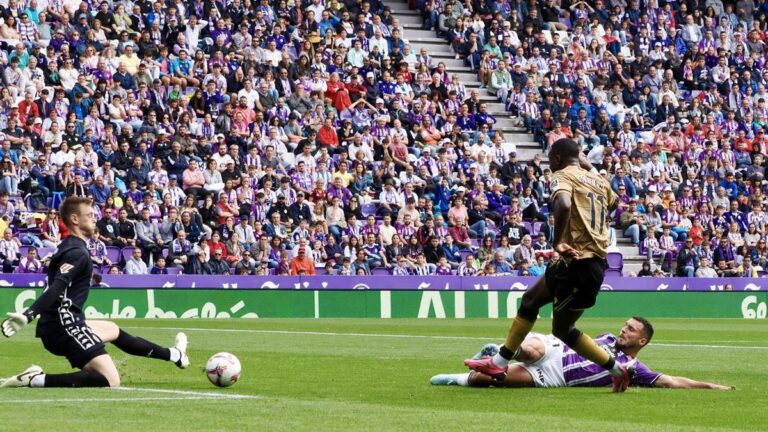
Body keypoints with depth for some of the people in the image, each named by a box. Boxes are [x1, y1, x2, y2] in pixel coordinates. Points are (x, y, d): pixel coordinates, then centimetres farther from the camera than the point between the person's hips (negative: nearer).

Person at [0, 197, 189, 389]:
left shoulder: (68, 247, 17)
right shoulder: (77, 253, -14)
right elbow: (56, 288, -28)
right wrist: (28, 315, -39)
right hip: (65, 327, -11)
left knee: (114, 330, 33)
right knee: (110, 380, -17)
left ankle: (174, 355, 53)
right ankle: (37, 379, -21)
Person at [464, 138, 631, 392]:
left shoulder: (563, 176, -7)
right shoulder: (597, 179, 15)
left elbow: (563, 205, -29)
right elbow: (613, 202, 37)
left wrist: (557, 242, -20)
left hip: (579, 262, -9)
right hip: (596, 257, 9)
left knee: (562, 329, -1)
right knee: (530, 299, 20)